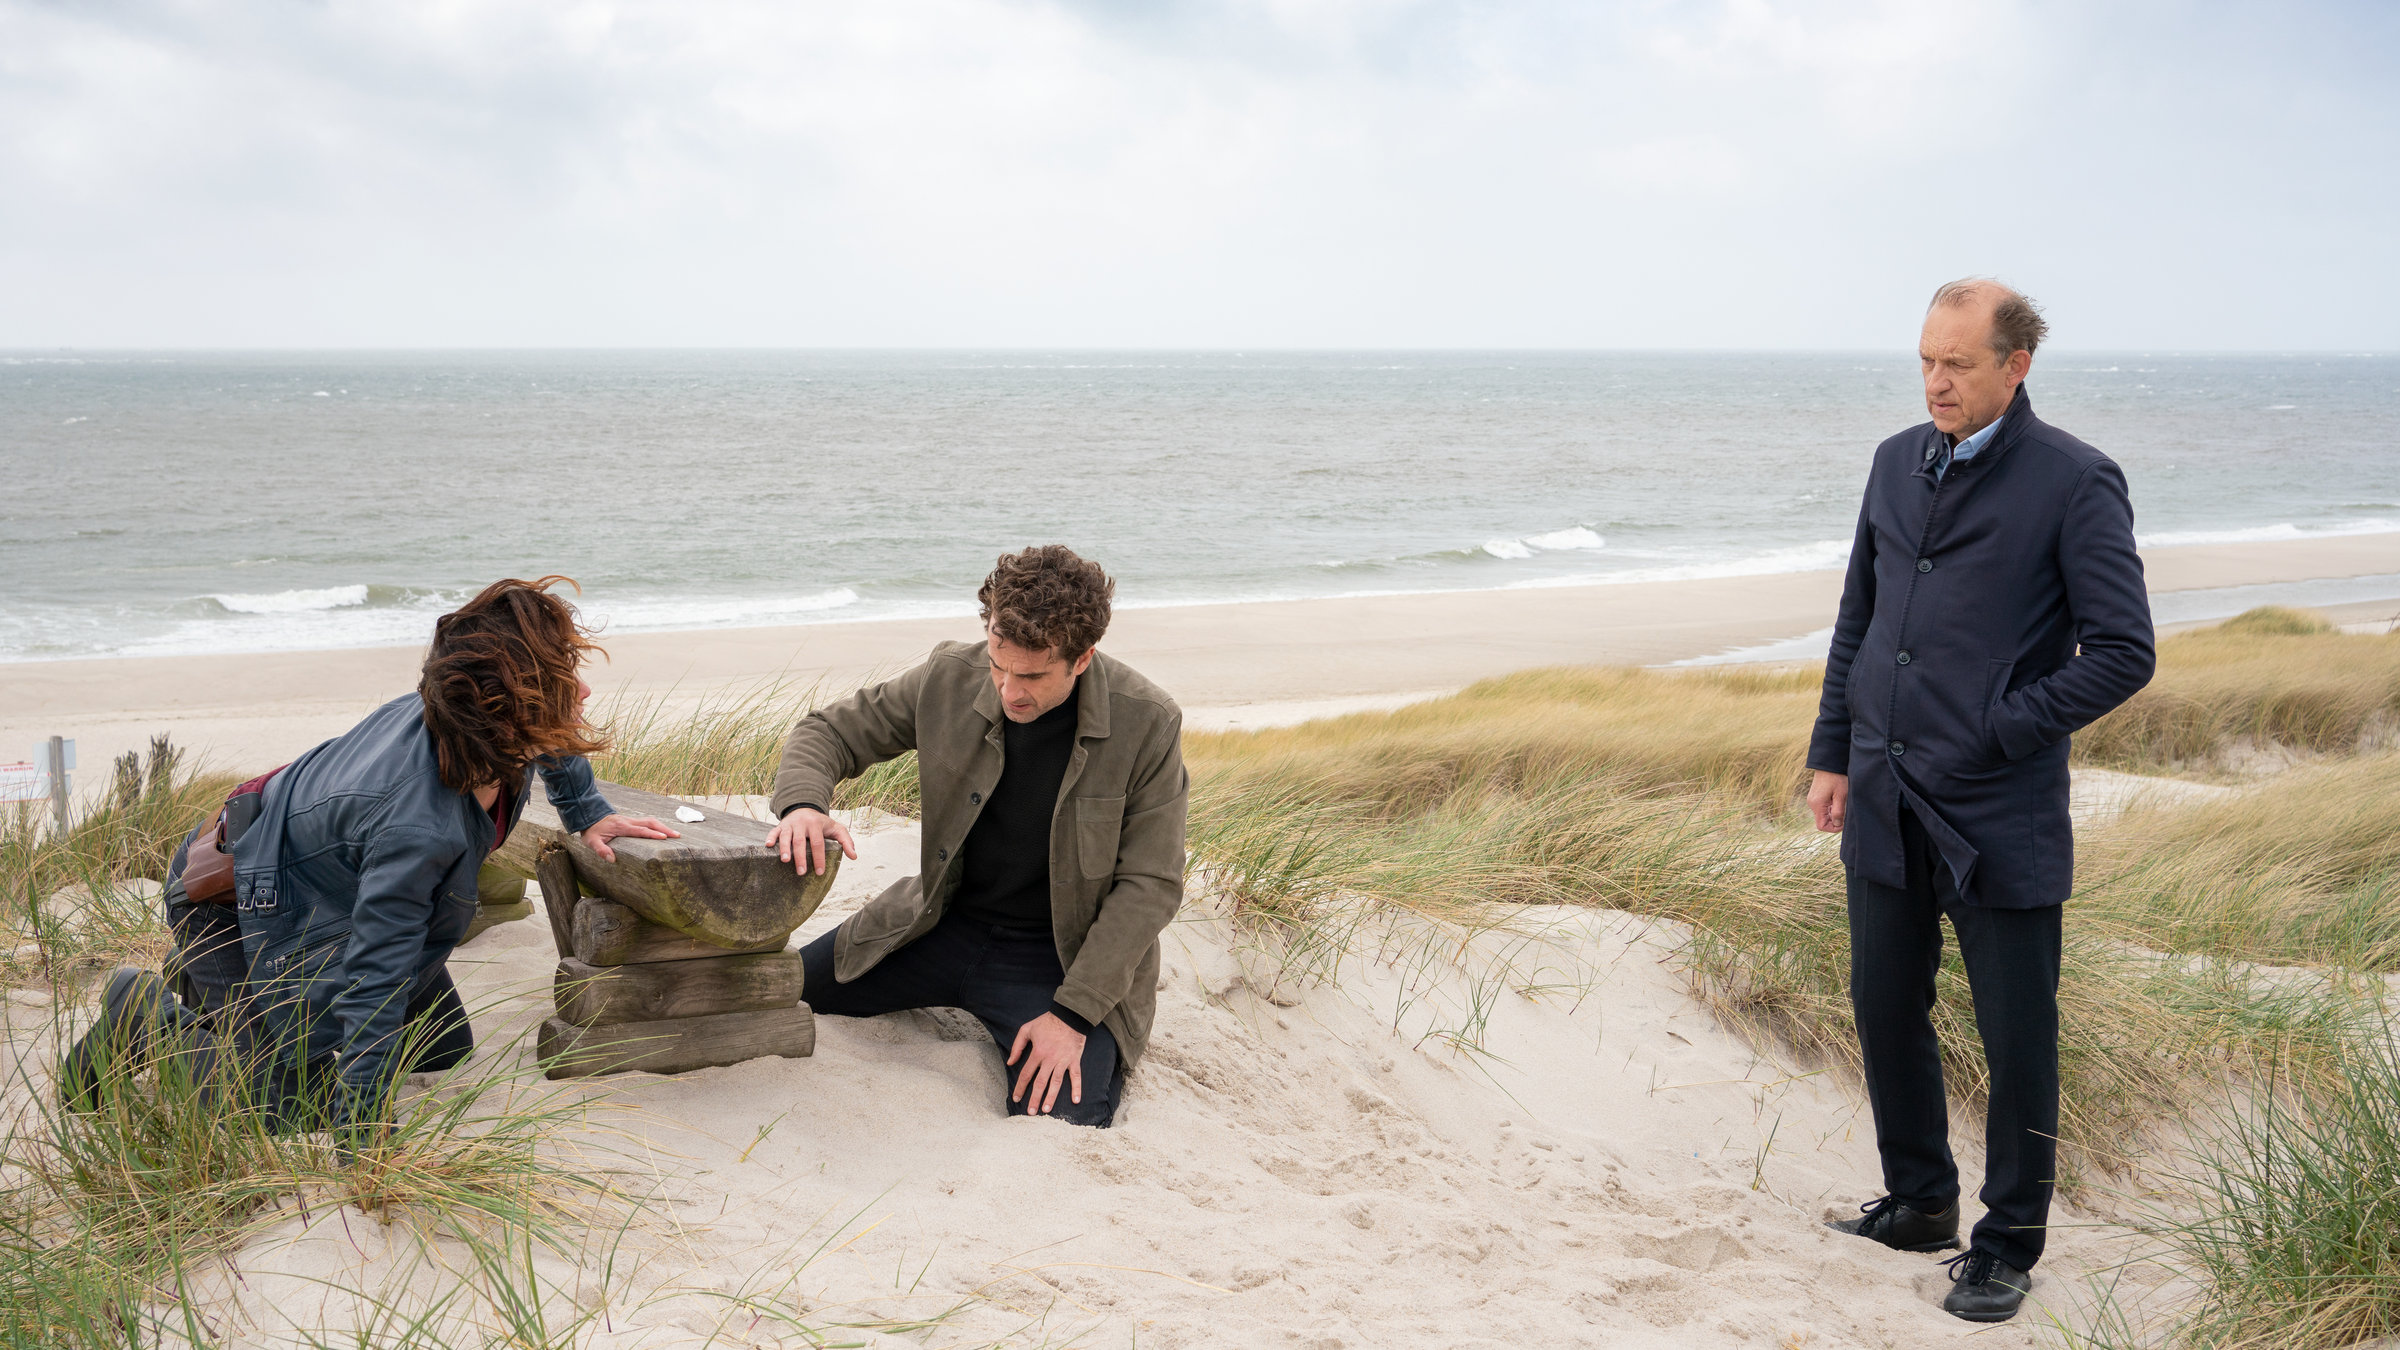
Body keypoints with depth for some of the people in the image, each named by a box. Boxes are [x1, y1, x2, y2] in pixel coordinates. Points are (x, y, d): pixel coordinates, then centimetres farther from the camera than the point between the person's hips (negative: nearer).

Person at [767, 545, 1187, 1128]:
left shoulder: (1148, 724, -20)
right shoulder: (951, 679, -13)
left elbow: (1150, 885, -15)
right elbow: (830, 731, 0)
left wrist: (1073, 1014, -21)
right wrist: (803, 803, -24)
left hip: (1061, 955, -4)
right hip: (948, 922, 4)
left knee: (1064, 1121, -26)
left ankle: (1105, 1044, 11)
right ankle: (957, 997, 24)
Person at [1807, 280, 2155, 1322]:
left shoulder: (2074, 483, -9)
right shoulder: (1897, 464, 10)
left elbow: (2124, 651, -11)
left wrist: (2001, 729, -12)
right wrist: (1833, 753, 13)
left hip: (2000, 817, -6)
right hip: (1887, 806, 6)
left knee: (2017, 1040, 5)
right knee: (1886, 1010, 14)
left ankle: (2006, 1248, 19)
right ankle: (1919, 1205, 32)